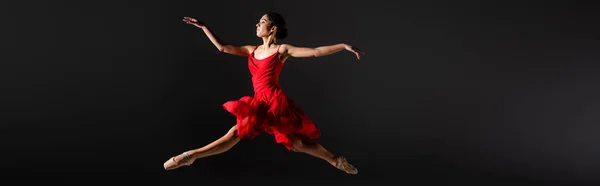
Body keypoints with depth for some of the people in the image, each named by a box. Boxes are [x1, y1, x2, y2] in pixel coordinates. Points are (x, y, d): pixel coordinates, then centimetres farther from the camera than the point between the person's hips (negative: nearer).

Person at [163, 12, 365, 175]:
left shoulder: (282, 50, 0)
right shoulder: (252, 50, 16)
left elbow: (315, 52, -6)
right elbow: (222, 47, 15)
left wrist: (344, 45, -13)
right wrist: (203, 27, 14)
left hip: (274, 102, -6)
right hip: (260, 103, 6)